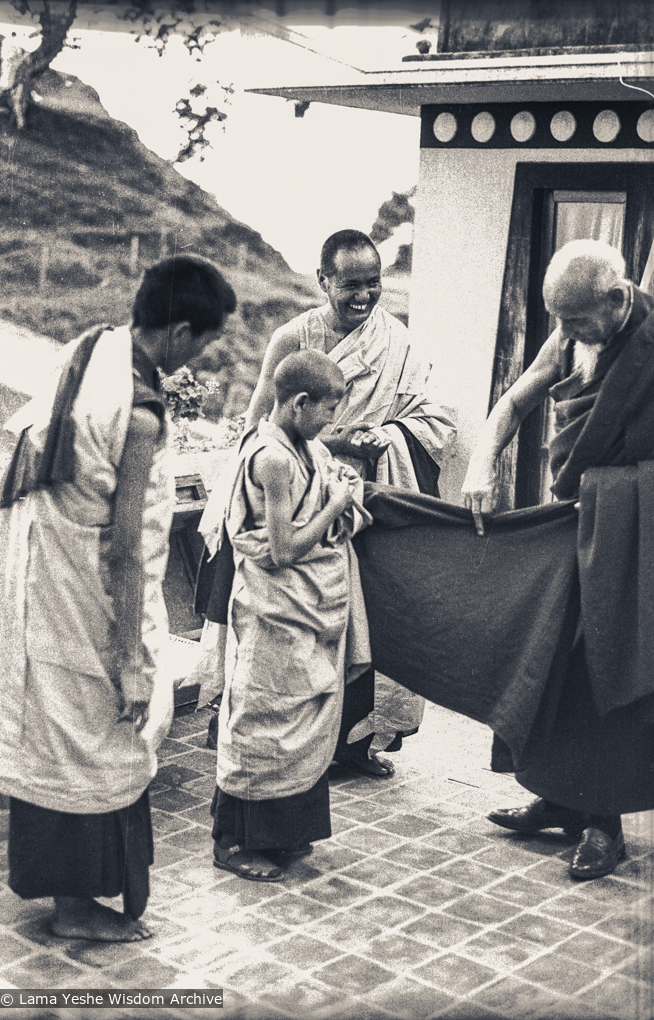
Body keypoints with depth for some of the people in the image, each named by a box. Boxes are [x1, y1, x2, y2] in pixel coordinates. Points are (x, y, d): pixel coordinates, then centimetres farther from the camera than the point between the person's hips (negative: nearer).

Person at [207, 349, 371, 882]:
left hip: (310, 608, 10)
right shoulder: (274, 459, -21)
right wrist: (337, 503, -14)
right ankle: (233, 841, 13)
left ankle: (282, 832, 29)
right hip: (278, 612, -10)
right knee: (266, 722, 0)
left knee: (306, 720, 16)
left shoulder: (300, 447, 8)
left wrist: (339, 488, 3)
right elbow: (285, 550, -22)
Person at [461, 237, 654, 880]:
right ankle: (562, 798, 23)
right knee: (557, 652, 10)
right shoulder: (567, 341, 7)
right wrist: (483, 464, -1)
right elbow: (513, 404, 15)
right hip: (579, 514, 7)